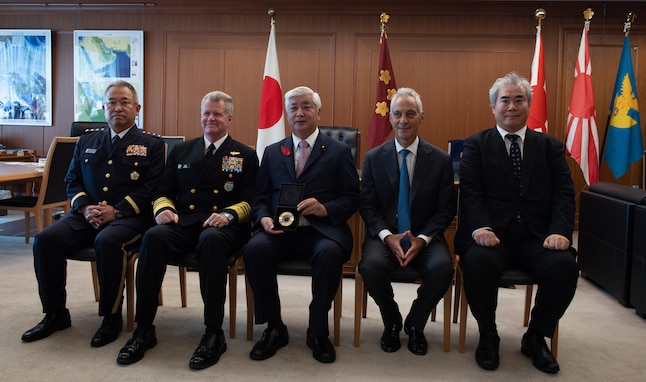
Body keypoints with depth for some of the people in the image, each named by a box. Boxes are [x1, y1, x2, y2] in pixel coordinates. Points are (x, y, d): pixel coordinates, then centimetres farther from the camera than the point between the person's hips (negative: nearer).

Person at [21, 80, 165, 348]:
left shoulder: (151, 144, 5)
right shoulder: (87, 141, 20)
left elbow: (151, 188, -5)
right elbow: (72, 181, 16)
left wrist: (116, 210, -16)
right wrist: (85, 207, -5)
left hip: (128, 215, -5)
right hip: (88, 214, 5)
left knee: (107, 241, -35)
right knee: (45, 239, -19)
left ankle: (112, 317, -16)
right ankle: (55, 314, -1)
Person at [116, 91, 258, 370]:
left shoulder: (245, 156, 11)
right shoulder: (181, 151, 21)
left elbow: (249, 201, 3)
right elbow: (164, 192, 19)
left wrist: (228, 214, -18)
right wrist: (163, 209, -5)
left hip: (222, 226, -3)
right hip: (183, 222, 3)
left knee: (210, 240, -38)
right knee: (153, 236, -30)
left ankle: (213, 333, -29)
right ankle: (144, 329, -19)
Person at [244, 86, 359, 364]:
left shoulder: (339, 152, 10)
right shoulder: (272, 152, 19)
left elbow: (352, 198, 3)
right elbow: (260, 197, 14)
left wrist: (325, 209, -17)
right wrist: (264, 218, -9)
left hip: (321, 229, -2)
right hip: (279, 230, 2)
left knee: (330, 253, -35)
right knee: (254, 248, -29)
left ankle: (318, 331, -11)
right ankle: (274, 328, -8)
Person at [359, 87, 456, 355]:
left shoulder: (441, 160, 2)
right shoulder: (374, 158, 5)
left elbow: (446, 210, 2)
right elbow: (367, 205, 2)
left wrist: (422, 239, -15)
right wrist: (387, 236, -16)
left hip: (424, 237, 0)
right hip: (385, 235, 0)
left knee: (443, 268, -30)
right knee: (371, 265, -32)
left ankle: (415, 324, 2)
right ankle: (391, 323, 2)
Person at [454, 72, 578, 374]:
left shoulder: (550, 147, 16)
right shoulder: (476, 145, 10)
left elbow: (563, 194, 6)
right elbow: (470, 191, -3)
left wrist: (560, 231, -13)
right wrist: (480, 227, -21)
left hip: (536, 238, 2)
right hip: (490, 235, -2)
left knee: (565, 266, -27)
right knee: (479, 262, -34)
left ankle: (535, 338, 2)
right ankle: (488, 336, -4)